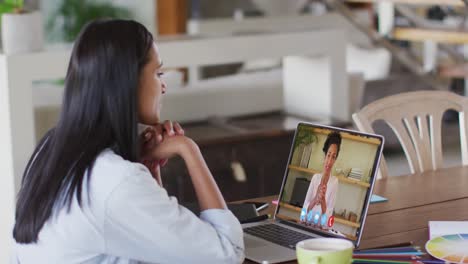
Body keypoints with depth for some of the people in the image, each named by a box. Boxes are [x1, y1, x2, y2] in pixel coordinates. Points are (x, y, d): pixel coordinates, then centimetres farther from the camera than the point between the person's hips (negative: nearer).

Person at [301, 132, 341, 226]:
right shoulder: (315, 177, 6)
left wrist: (323, 199, -21)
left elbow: (327, 218, -7)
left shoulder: (335, 181, -4)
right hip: (306, 225, 2)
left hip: (322, 228, -2)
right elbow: (304, 209, 2)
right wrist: (315, 199, -14)